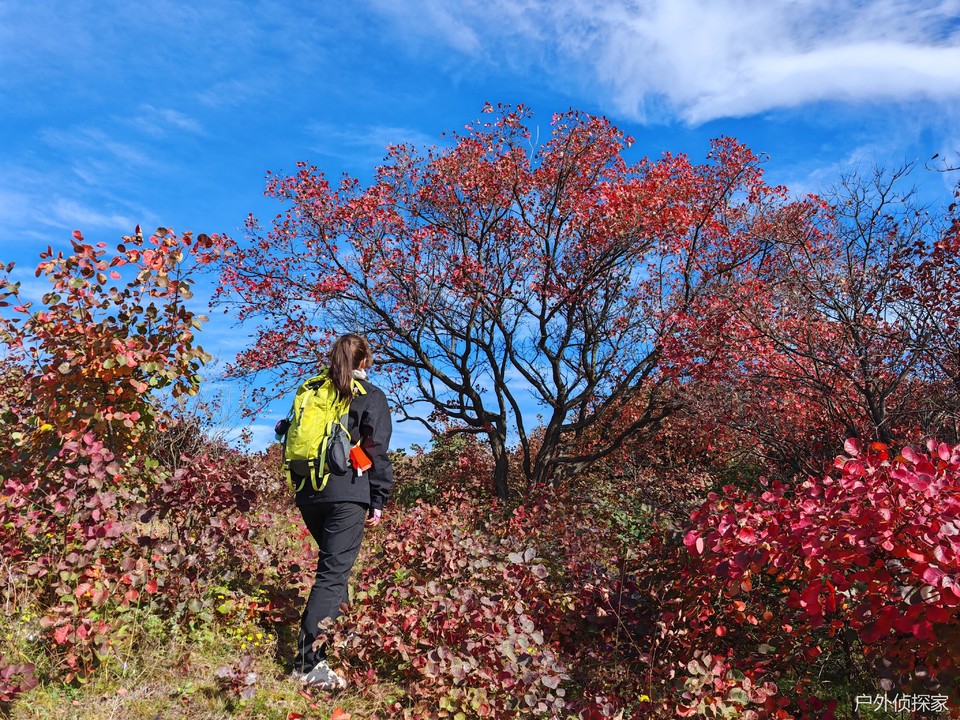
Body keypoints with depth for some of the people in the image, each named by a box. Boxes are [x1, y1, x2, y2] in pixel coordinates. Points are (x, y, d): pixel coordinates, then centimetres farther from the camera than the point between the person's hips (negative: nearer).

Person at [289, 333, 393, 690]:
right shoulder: (371, 396, 0)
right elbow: (377, 450, -6)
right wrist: (378, 501, -2)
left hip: (309, 494, 6)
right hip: (347, 494, -6)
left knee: (335, 564, 22)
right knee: (333, 571, -6)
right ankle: (308, 660, -10)